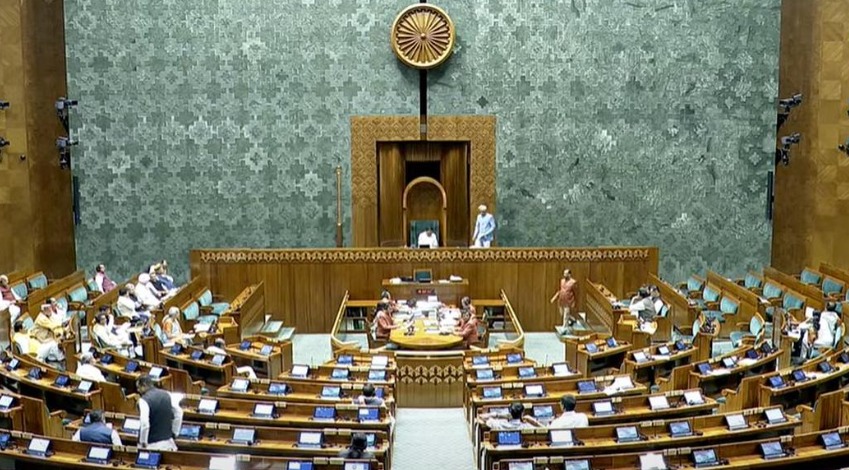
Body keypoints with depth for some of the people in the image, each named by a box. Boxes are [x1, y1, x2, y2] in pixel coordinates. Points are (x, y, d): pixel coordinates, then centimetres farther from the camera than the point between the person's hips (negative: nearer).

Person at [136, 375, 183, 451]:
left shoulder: (144, 400, -13)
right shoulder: (167, 395, 4)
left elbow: (144, 423, -22)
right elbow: (179, 413, 7)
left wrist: (143, 442, -12)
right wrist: (174, 432, 14)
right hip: (167, 441, 6)